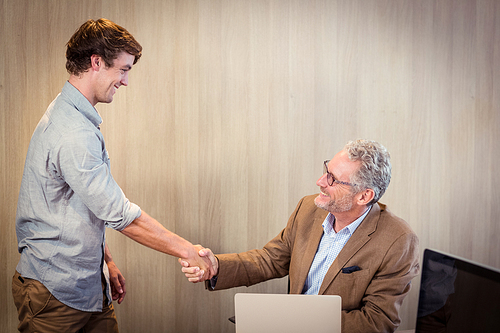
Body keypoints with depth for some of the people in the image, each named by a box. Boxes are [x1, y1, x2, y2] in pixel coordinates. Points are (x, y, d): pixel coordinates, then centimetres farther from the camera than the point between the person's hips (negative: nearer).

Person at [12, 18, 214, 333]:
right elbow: (120, 214, -24)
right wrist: (186, 250, -16)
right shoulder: (73, 134, -24)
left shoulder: (77, 120, 11)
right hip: (56, 292, -9)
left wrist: (106, 261, 16)